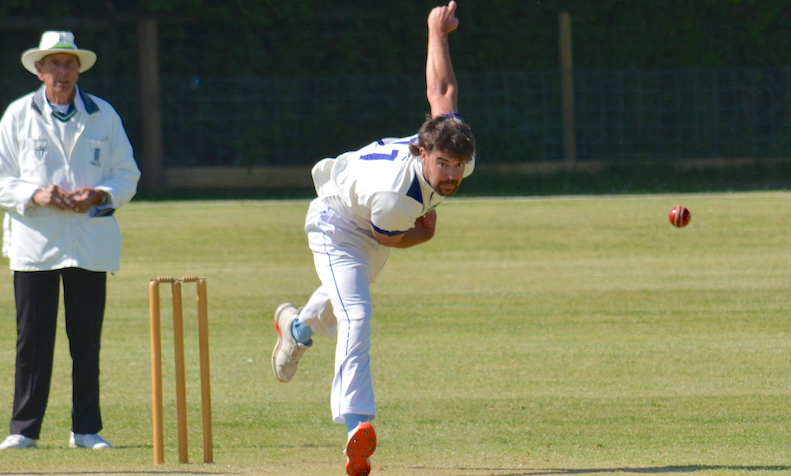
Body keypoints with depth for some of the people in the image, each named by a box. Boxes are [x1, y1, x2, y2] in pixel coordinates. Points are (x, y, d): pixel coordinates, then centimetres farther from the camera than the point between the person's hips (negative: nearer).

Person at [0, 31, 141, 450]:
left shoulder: (104, 116, 9)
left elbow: (127, 176, 10)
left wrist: (98, 196, -10)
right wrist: (35, 195, -15)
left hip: (89, 241, 1)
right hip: (34, 240, -1)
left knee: (87, 340, 3)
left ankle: (86, 430, 9)